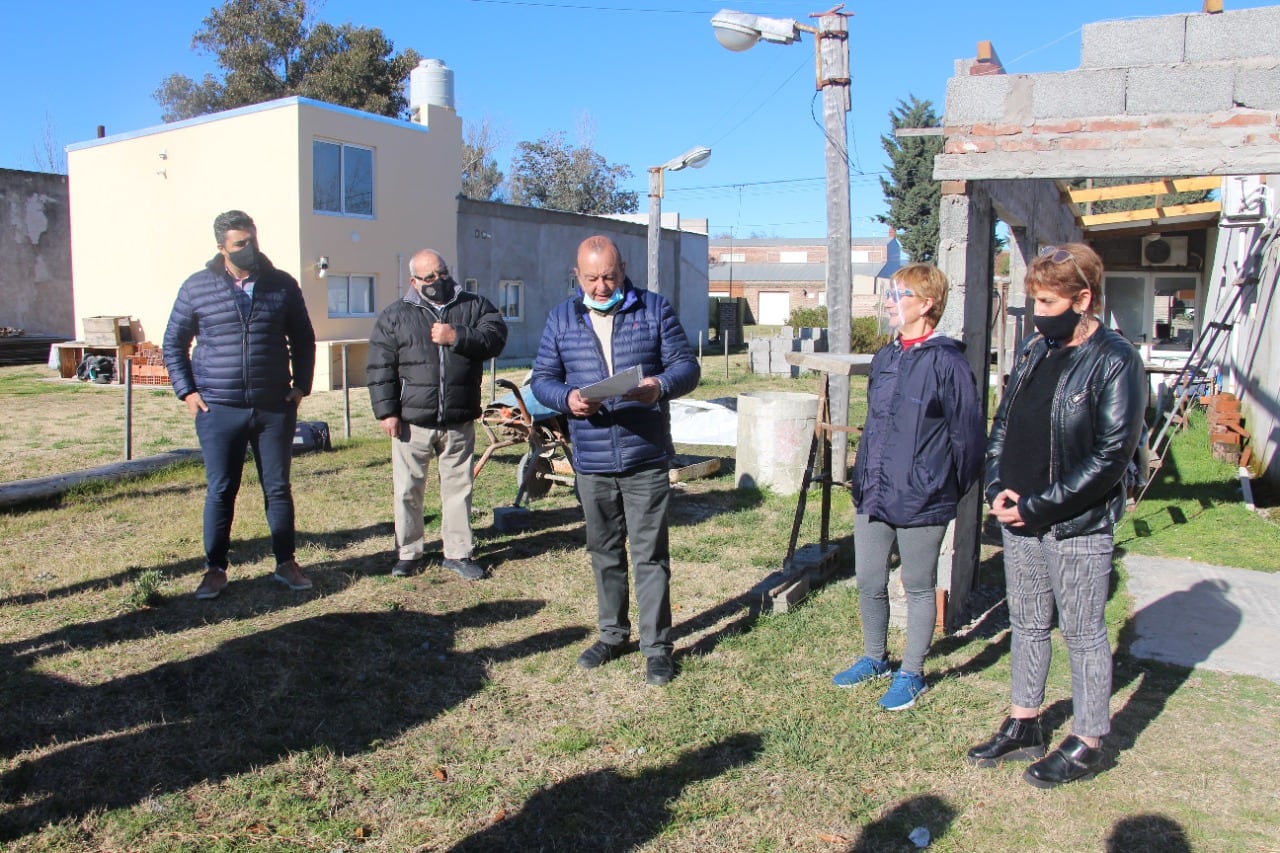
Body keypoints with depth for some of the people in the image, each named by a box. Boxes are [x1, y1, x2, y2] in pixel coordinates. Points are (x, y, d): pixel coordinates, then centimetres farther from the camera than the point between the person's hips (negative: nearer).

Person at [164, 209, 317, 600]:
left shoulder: (282, 285, 4)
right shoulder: (197, 288, 1)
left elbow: (303, 339, 13)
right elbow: (174, 344, 9)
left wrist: (301, 386, 4)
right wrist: (187, 392, 0)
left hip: (275, 408, 1)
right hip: (219, 410, -1)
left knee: (278, 489, 8)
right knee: (220, 492, 5)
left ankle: (286, 564, 20)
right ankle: (215, 570, 17)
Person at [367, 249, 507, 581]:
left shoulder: (475, 306, 7)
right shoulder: (395, 315, 5)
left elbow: (496, 336, -8)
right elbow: (380, 368, 1)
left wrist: (457, 337, -19)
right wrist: (386, 412, -6)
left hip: (460, 423, 1)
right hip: (411, 421, 0)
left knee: (458, 487, 8)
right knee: (407, 490, 7)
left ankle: (458, 553, 20)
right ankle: (408, 553, 22)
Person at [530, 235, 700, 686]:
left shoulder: (654, 310, 0)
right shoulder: (562, 318, 6)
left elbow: (687, 366, -1)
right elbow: (542, 378, 7)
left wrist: (660, 386, -23)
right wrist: (567, 399, -15)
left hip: (646, 459, -3)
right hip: (591, 463, 3)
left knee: (650, 555, 1)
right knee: (604, 553, 16)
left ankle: (657, 646, 13)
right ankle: (612, 634, 32)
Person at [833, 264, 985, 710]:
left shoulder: (946, 361, -14)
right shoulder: (885, 357, 9)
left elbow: (968, 433, -10)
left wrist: (954, 490, -2)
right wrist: (862, 476, 14)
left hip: (920, 500, -7)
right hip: (873, 496, 7)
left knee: (919, 587, 10)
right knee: (869, 582, 15)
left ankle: (912, 673, 27)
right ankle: (874, 659, 36)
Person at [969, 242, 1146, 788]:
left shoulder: (1115, 362, -13)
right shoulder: (1033, 352, 8)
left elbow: (1110, 457, -17)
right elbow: (1003, 425, 13)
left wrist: (1036, 506, -17)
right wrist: (998, 487, -3)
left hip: (1078, 525, -7)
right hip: (1019, 520, 7)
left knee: (1083, 634, 8)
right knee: (1027, 625, 17)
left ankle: (1087, 743, 23)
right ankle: (1024, 726, 32)